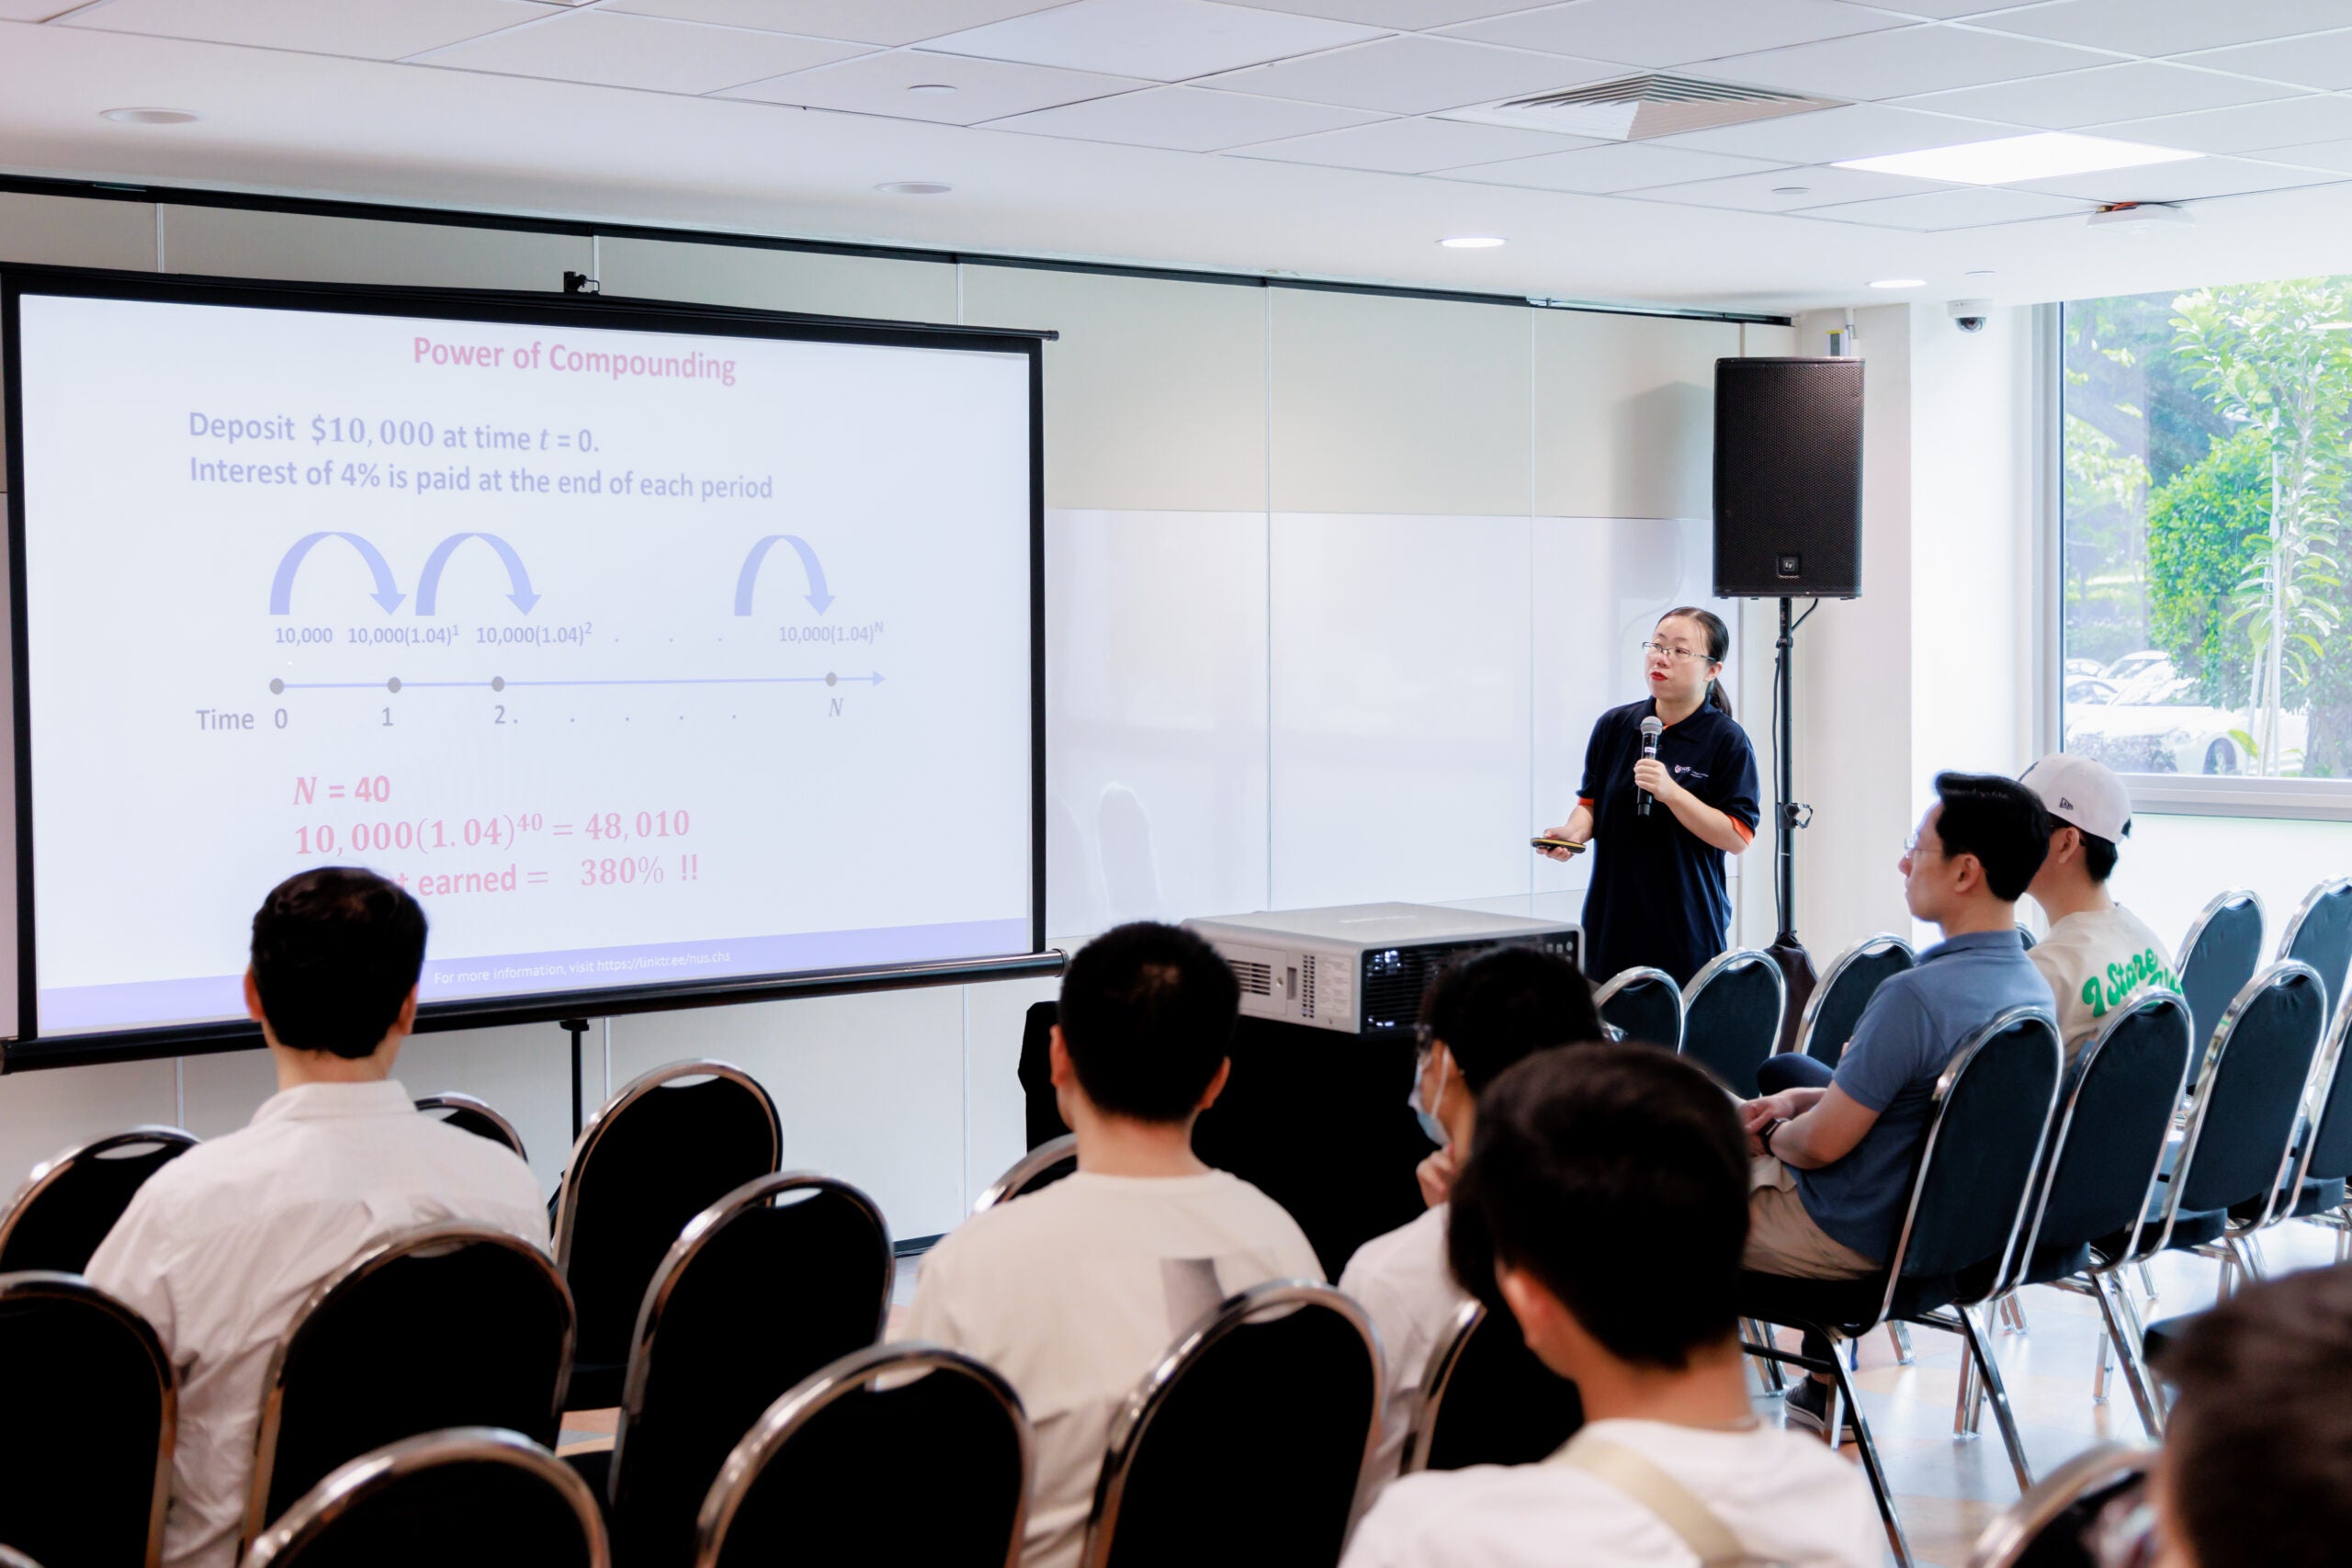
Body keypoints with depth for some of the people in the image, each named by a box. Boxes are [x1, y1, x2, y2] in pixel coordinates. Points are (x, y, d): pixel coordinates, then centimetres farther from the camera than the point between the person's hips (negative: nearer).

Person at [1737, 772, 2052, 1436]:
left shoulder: (1916, 995, -31)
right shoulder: (2031, 985, -3)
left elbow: (1821, 1144, -24)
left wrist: (1771, 1136, -3)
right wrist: (1800, 1101, 7)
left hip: (1848, 1239, -8)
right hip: (1937, 1225, 8)